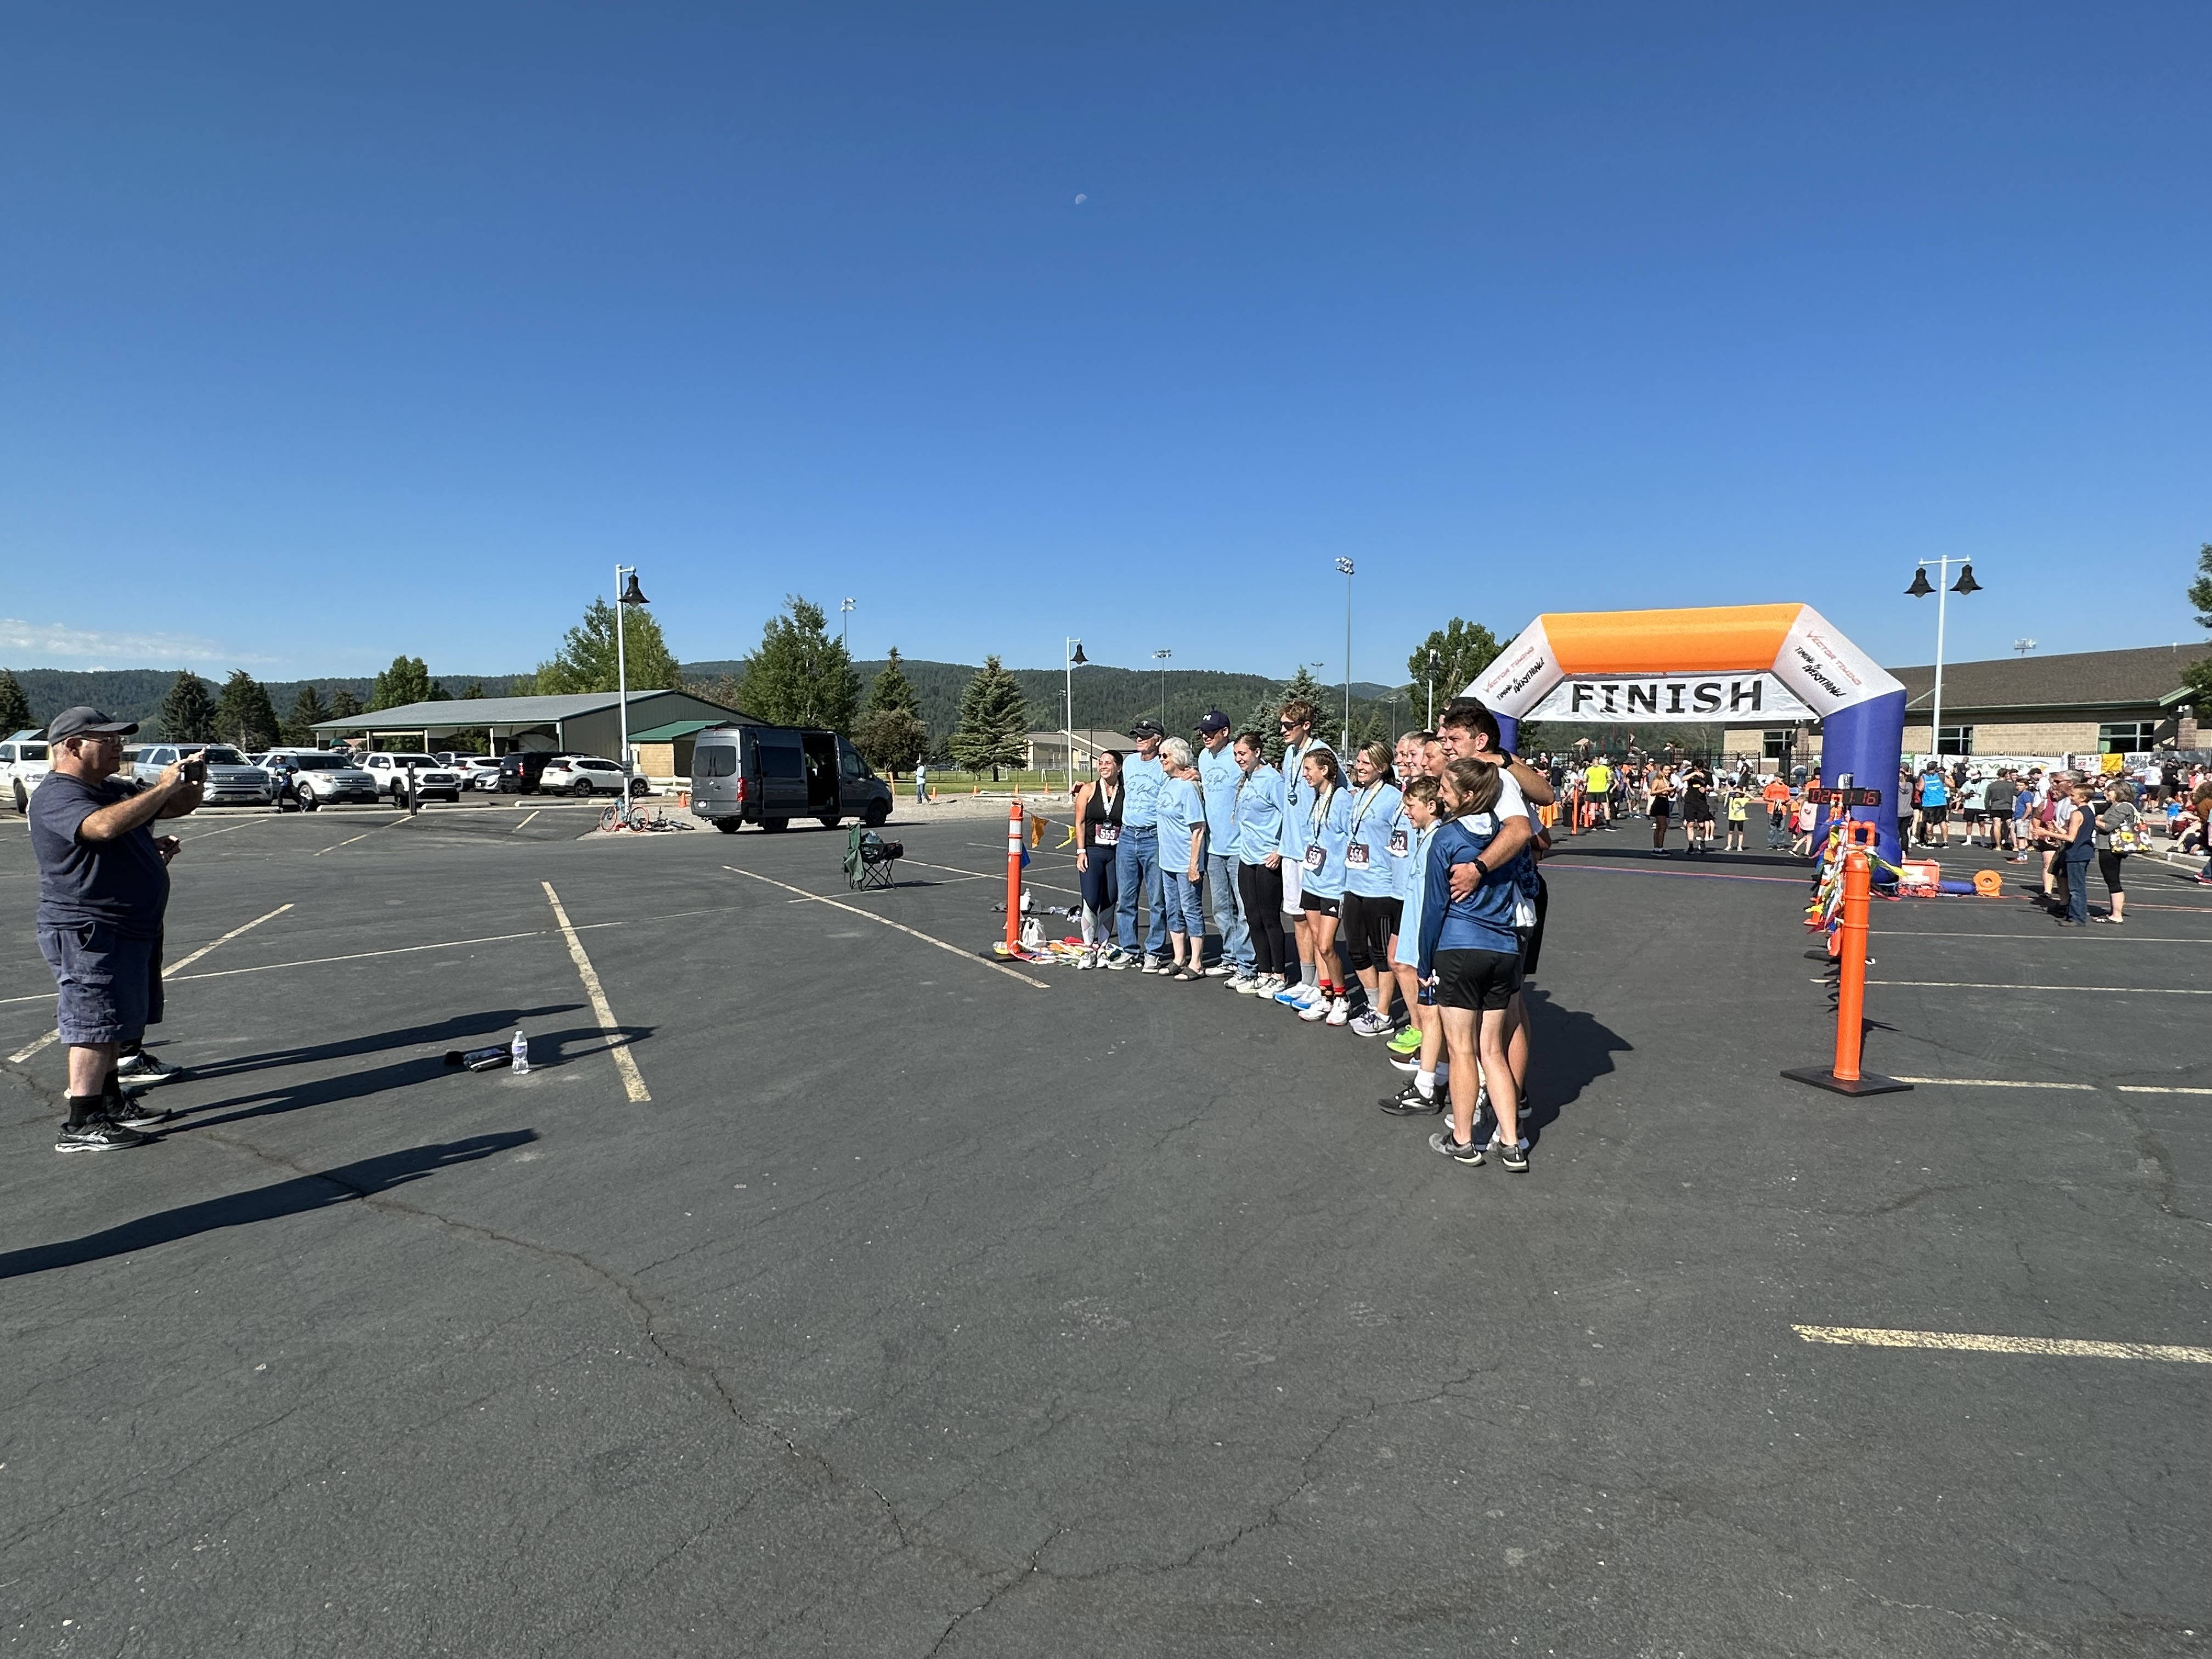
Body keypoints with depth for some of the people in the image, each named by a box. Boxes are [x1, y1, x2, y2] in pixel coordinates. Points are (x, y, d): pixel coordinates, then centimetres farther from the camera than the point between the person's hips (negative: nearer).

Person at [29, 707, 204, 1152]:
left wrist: (190, 782, -2)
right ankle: (81, 1127, -3)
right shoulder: (56, 797, -14)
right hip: (89, 932, -10)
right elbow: (104, 826, -35)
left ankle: (112, 1103, 29)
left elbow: (180, 807, 21)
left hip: (133, 928, 10)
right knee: (95, 1026, -8)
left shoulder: (114, 790, 15)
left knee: (115, 1023, 18)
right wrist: (162, 787, -28)